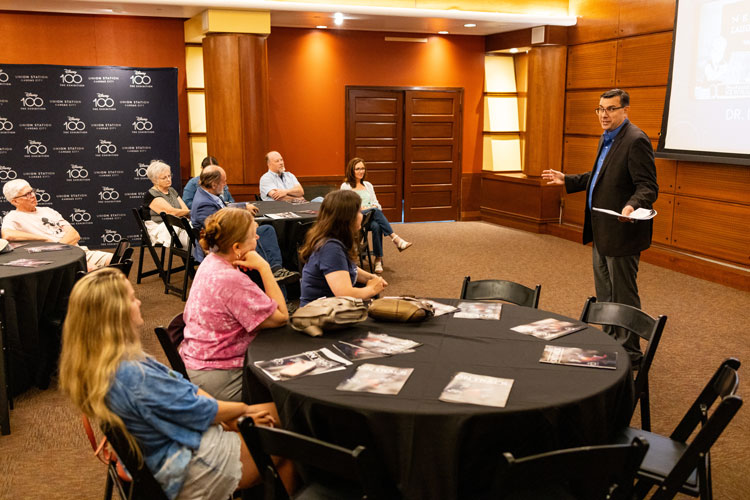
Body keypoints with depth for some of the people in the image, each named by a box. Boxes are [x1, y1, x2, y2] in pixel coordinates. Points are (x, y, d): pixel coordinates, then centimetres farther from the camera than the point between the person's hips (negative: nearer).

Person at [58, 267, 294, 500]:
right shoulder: (134, 376, -32)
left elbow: (181, 387, 2)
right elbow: (201, 411, -20)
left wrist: (235, 416, 0)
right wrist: (244, 410, -1)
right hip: (188, 466, -9)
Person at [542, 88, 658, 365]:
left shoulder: (635, 141, -17)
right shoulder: (606, 139, 13)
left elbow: (648, 186, -22)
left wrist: (632, 206, -40)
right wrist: (567, 181, 23)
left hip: (621, 232, -10)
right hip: (601, 231, 10)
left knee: (623, 295, 2)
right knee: (604, 294, 20)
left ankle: (630, 353, 15)